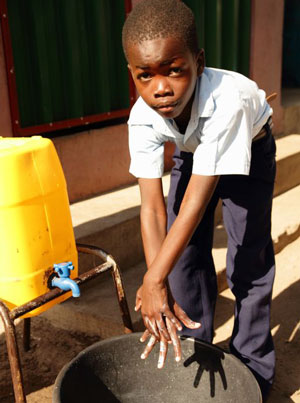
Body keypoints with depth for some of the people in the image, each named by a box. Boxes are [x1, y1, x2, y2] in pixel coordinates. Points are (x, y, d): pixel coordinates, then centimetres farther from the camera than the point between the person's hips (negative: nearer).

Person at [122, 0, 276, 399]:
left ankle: (253, 369, 13)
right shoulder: (143, 119, -30)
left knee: (249, 256, -6)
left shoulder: (227, 100, -44)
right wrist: (157, 285, -39)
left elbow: (195, 201, -42)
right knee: (185, 250, 2)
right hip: (192, 152, 4)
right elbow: (152, 207, -31)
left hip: (249, 149, -3)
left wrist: (154, 280, -41)